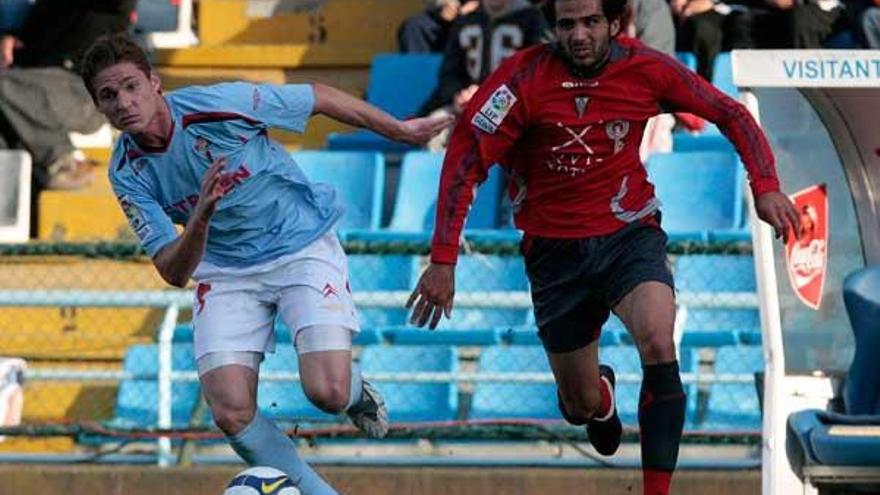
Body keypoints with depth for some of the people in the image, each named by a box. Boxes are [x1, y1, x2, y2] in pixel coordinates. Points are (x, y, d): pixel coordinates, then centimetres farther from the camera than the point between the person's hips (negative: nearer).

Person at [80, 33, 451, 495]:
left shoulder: (217, 104, -23)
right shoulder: (127, 173, -11)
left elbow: (319, 97, -8)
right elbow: (173, 272, -15)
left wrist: (400, 131, 4)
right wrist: (199, 221, -37)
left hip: (302, 246, -3)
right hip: (225, 271, 3)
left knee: (328, 392, -20)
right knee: (232, 412, -15)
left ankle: (356, 392, 19)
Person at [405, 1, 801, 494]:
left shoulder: (645, 68, -10)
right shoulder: (526, 77, -16)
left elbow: (730, 114, 2)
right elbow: (466, 159, -15)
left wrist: (765, 186, -12)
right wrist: (443, 260, -20)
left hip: (630, 235, 0)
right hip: (555, 249, 0)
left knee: (659, 346, -29)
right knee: (581, 406, 8)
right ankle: (602, 395, 49)